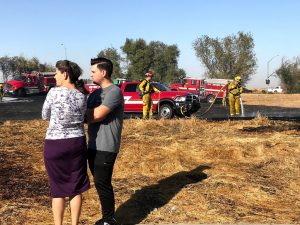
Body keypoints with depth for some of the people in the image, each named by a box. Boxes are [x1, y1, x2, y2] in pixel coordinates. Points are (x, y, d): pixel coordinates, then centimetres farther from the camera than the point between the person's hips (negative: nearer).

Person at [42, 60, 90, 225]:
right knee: (76, 188, 13)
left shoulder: (54, 92, -13)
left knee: (58, 189, 9)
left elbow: (45, 116, 1)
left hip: (55, 145, -3)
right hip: (77, 143, 4)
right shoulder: (83, 95, 0)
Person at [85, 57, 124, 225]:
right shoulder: (96, 93, 16)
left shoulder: (115, 91, -13)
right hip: (94, 145, 9)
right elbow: (87, 113, 13)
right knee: (99, 182, 14)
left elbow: (97, 115, -21)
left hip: (106, 147, -9)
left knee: (103, 183, -4)